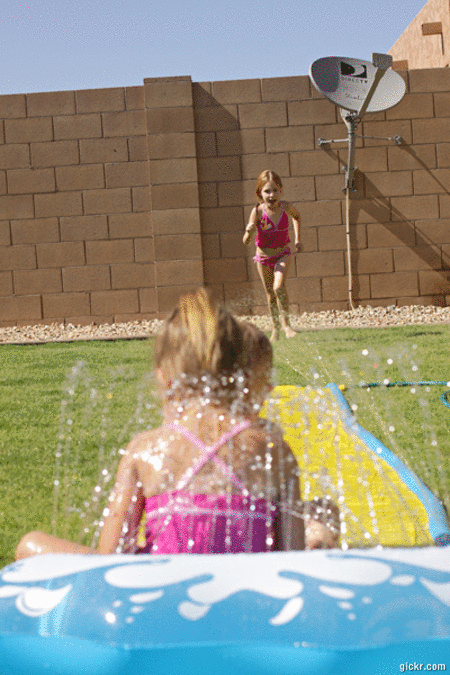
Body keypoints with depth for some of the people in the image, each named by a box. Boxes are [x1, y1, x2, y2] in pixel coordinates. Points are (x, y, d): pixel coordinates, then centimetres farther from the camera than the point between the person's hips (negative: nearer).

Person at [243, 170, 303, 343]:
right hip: (263, 257, 0)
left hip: (282, 254, 0)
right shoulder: (258, 211, -23)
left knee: (279, 287, -23)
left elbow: (297, 217, 11)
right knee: (270, 295, 12)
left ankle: (286, 324, -8)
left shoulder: (285, 207, -17)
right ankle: (276, 328, 32)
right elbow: (246, 241, -25)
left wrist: (297, 240, 6)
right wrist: (249, 232, -47)